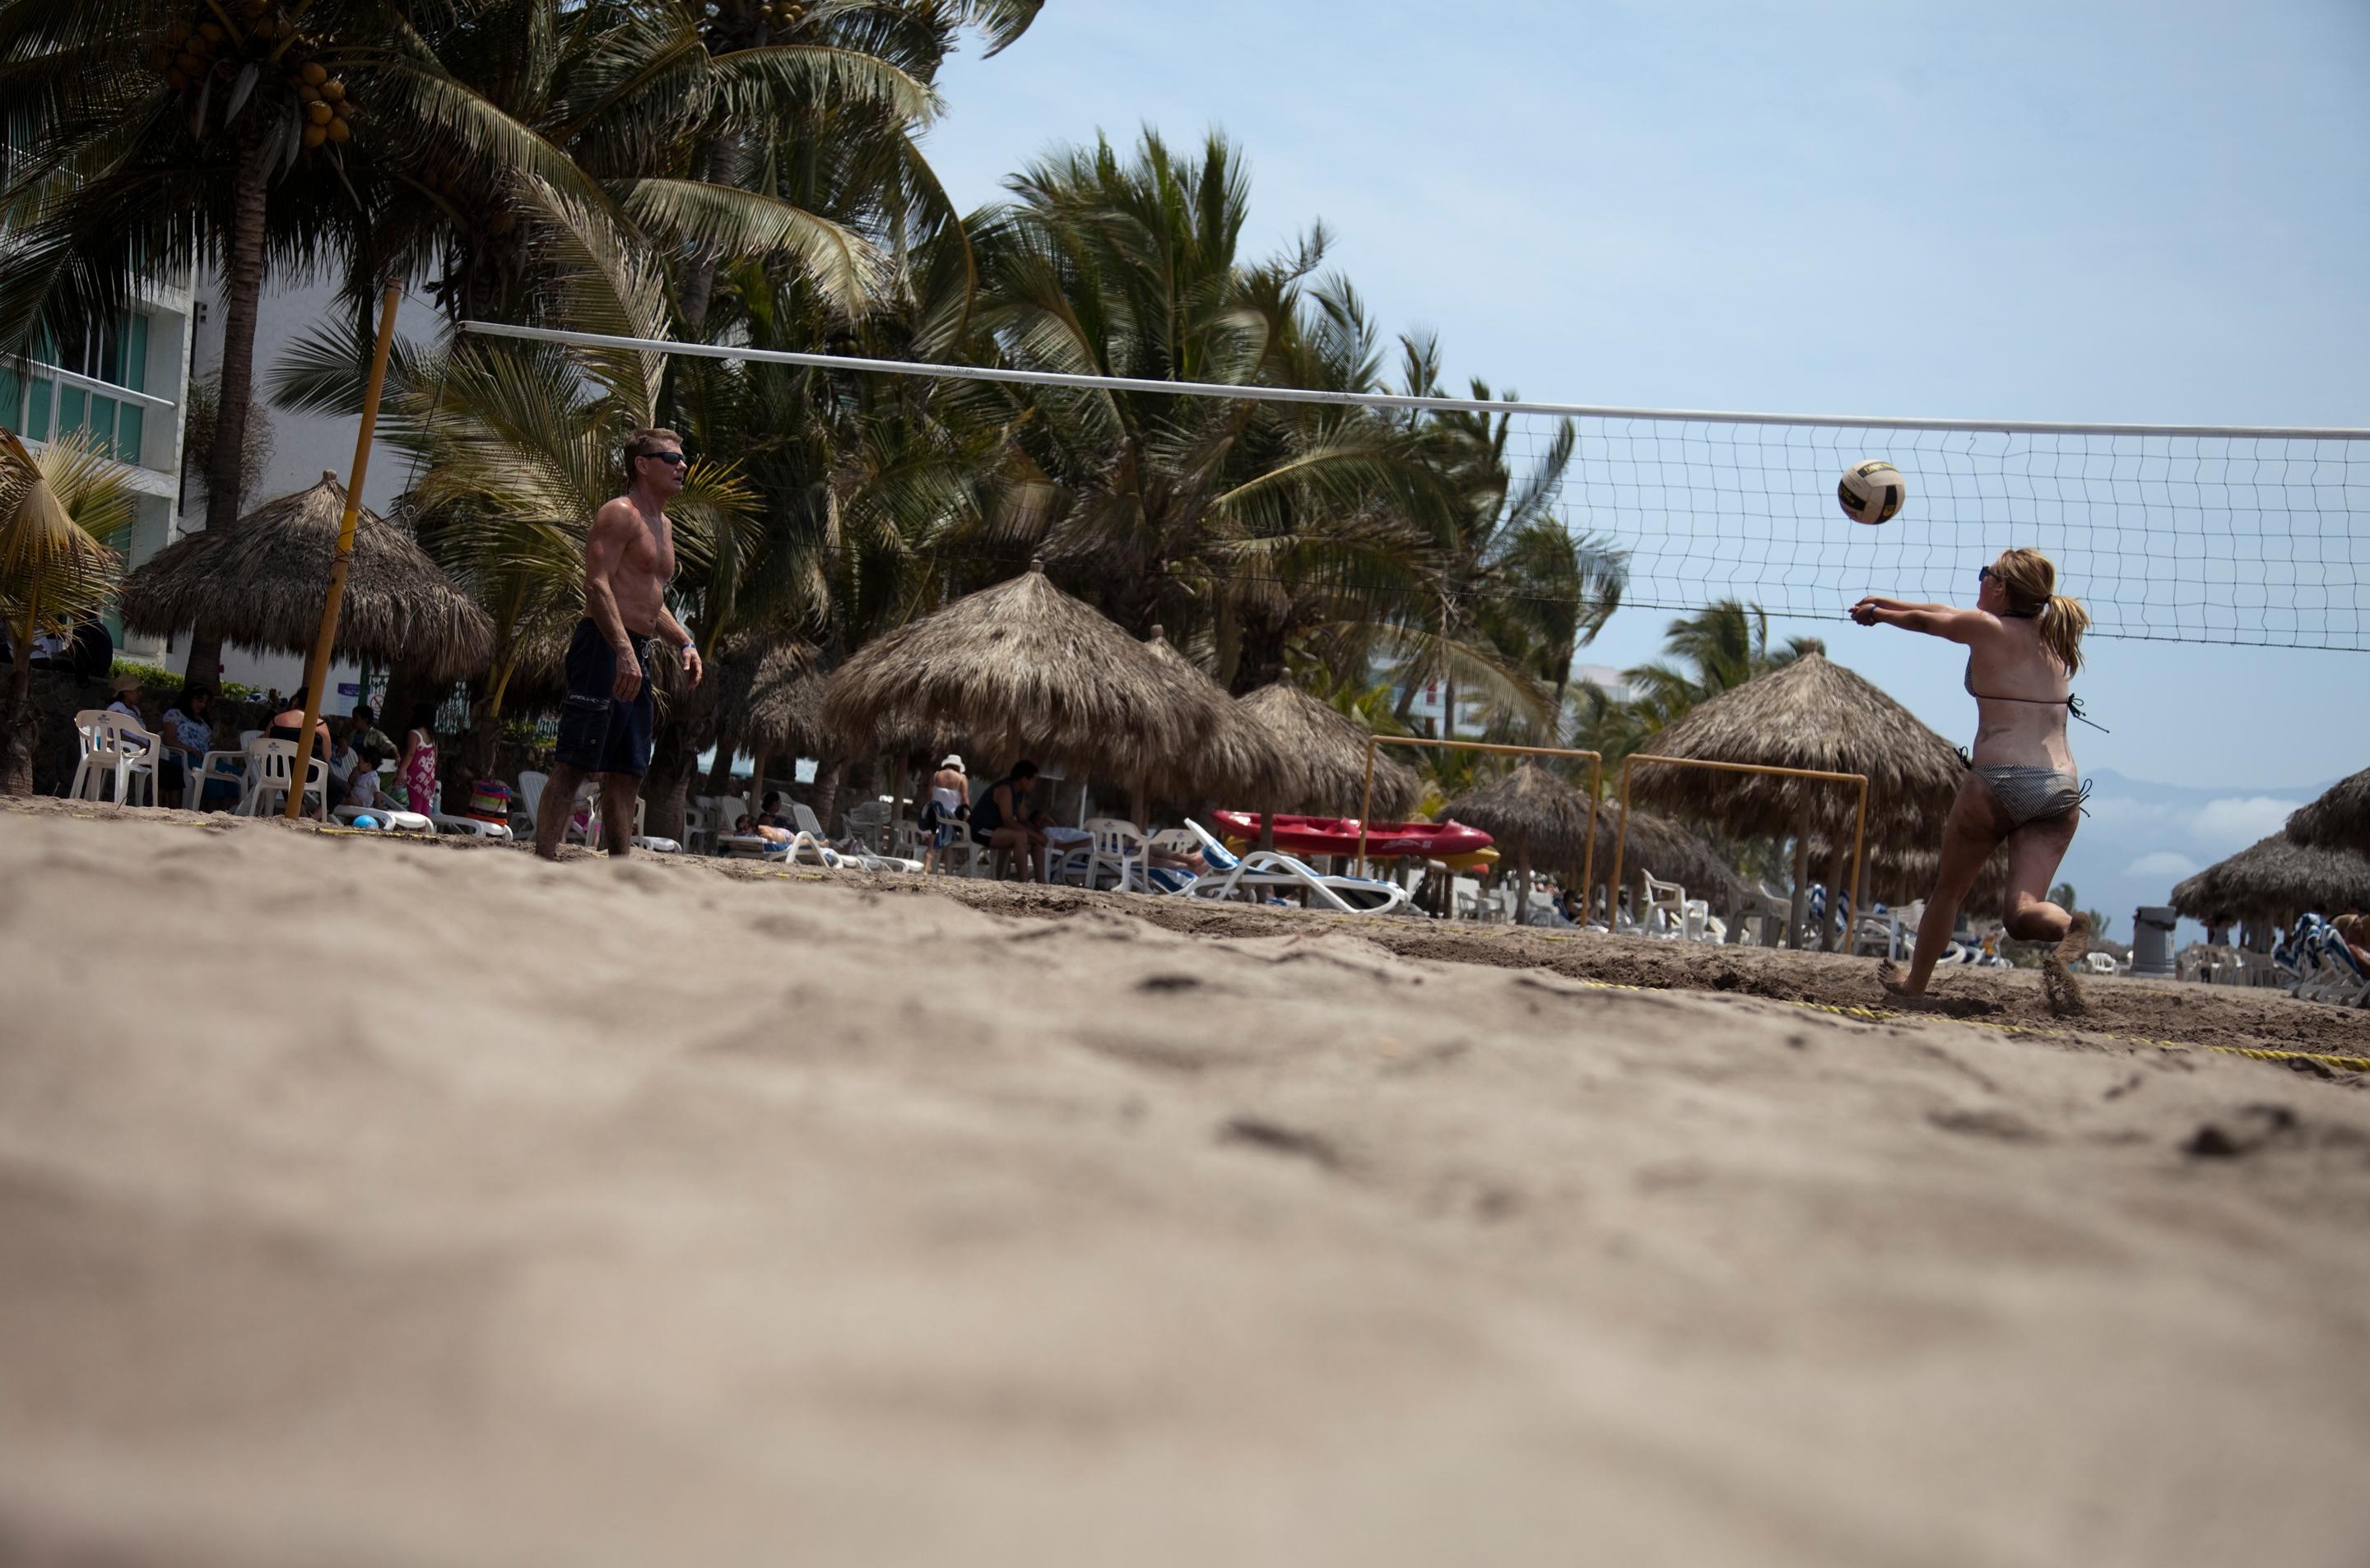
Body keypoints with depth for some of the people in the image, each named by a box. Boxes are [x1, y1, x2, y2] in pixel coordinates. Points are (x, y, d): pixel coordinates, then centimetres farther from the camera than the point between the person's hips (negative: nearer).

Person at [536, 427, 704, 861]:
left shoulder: (663, 526, 23)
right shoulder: (620, 514, -7)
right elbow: (597, 585, -19)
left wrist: (685, 642, 17)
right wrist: (624, 651, -28)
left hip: (635, 654, 10)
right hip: (605, 646, -10)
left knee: (627, 772, 9)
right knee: (574, 763, -13)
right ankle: (543, 859, -16)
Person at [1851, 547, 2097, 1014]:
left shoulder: (1985, 627, 0)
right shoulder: (2051, 634, 18)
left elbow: (1922, 621, 19)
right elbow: (1949, 613, 29)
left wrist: (1876, 612, 40)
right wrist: (1886, 602, 39)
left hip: (1998, 782, -4)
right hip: (2061, 786, 4)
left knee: (1948, 891, 18)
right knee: (2023, 911, -5)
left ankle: (1914, 985, 32)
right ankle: (2071, 930, -37)